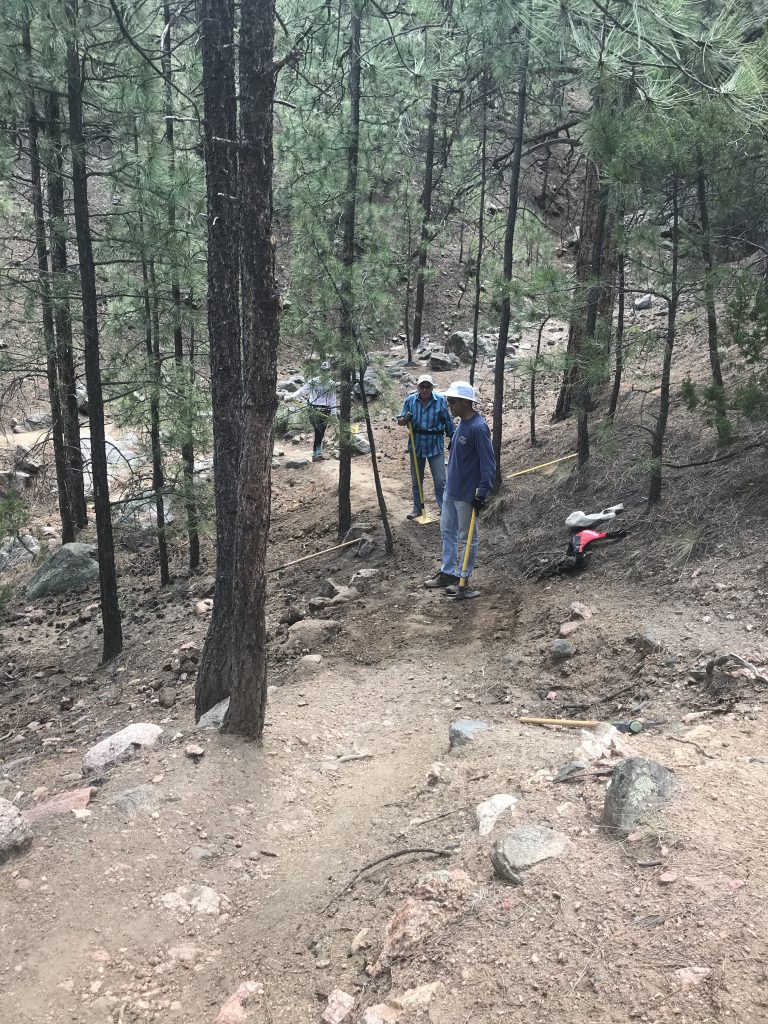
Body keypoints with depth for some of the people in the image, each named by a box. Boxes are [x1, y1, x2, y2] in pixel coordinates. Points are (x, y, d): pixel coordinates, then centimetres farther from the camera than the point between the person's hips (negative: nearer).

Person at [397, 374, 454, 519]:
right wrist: (406, 419, -21)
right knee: (416, 481, 14)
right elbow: (400, 421, 1)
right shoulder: (410, 400, -4)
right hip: (416, 445, 3)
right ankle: (417, 509, 27)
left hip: (435, 446, -2)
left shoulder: (441, 401, -8)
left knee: (440, 481, -4)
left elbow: (448, 422, 2)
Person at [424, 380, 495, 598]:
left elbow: (488, 464, -22)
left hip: (467, 495, -9)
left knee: (466, 537, 5)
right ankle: (448, 573, 30)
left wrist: (482, 494, -23)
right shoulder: (462, 423, 6)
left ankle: (463, 580, 16)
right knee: (447, 532, 17)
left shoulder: (478, 427, -22)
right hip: (451, 490, 9)